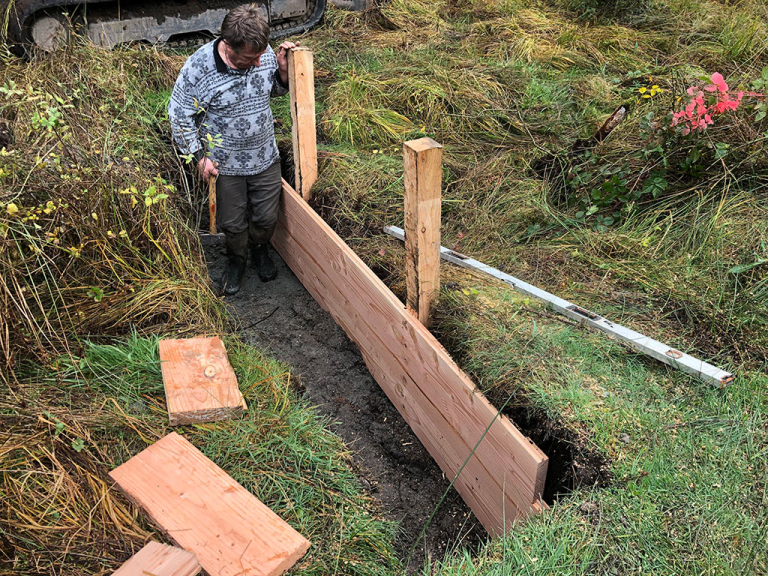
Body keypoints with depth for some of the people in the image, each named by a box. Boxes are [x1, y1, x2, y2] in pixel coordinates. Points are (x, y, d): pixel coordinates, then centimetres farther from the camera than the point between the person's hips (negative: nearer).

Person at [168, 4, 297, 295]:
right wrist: (199, 155, -10)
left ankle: (260, 250, 49)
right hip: (225, 163, -3)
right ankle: (236, 260, 45)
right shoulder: (198, 68, -26)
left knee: (266, 217, 17)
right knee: (232, 222, 15)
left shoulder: (264, 52, -14)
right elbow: (180, 115, -12)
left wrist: (283, 70, -15)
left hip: (266, 158, 3)